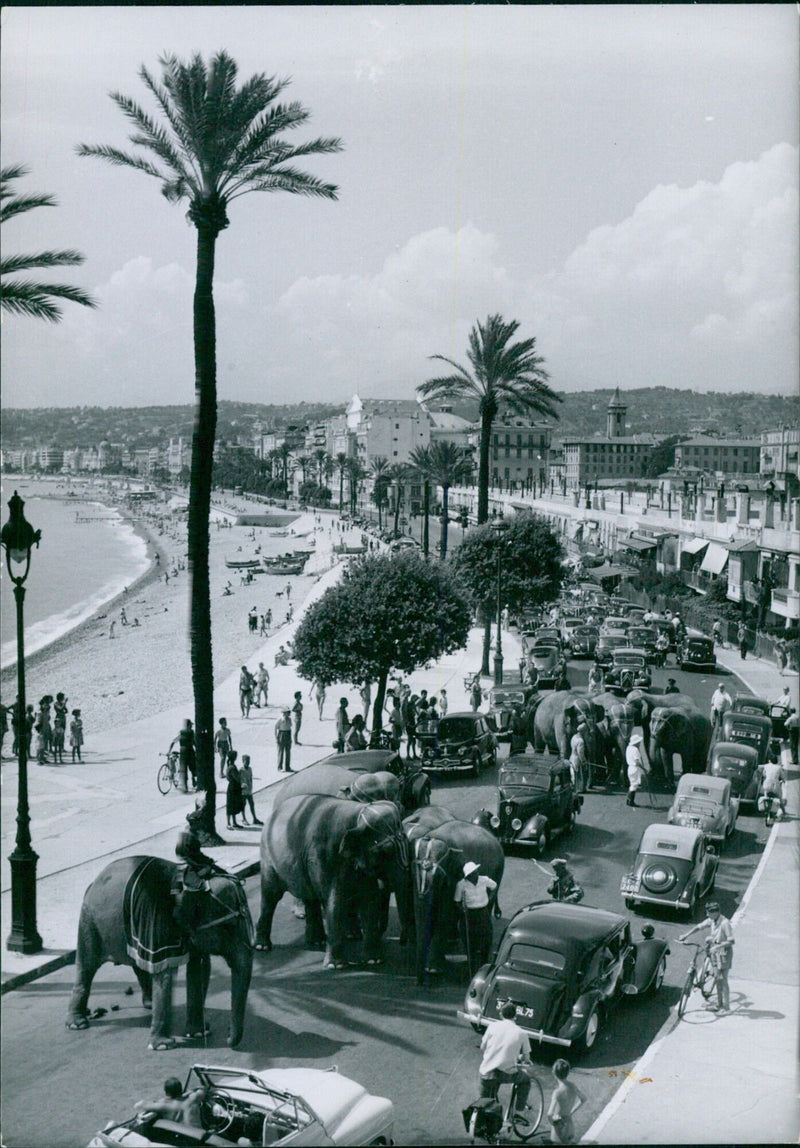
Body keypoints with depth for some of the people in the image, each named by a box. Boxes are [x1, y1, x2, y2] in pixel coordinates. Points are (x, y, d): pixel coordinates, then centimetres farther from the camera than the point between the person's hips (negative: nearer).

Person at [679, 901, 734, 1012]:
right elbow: (699, 927, 10)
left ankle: (726, 1007, 6)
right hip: (715, 953, 8)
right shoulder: (711, 920, 1)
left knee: (723, 980, -2)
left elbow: (731, 941, -24)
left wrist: (717, 946, -30)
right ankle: (719, 1004, 24)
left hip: (724, 953, -8)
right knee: (718, 979, 14)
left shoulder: (725, 923, -22)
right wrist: (686, 935, 5)